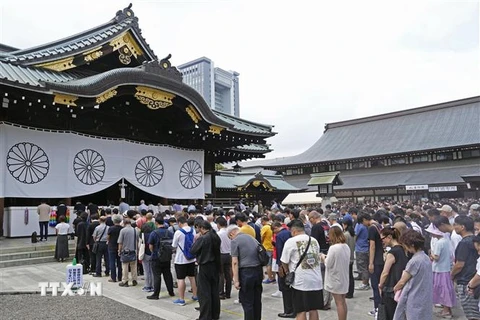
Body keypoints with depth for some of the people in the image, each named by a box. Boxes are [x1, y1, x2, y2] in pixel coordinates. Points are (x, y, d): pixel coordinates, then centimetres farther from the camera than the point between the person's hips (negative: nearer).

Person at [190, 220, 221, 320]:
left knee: (204, 293, 2)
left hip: (205, 267, -7)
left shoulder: (202, 238, -19)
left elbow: (192, 251, -12)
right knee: (214, 291, 16)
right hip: (215, 266, 7)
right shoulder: (216, 237, 3)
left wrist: (196, 239, 0)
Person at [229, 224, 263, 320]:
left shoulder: (235, 241, -7)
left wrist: (236, 280, -12)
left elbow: (235, 262, -13)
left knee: (247, 302, 4)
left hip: (246, 272, -7)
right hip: (258, 270, 7)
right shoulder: (251, 237, 14)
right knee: (257, 300, 17)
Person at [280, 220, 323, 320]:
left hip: (300, 282, -5)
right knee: (313, 310, 14)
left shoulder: (291, 241, -7)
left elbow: (284, 262, -3)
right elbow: (318, 258, 14)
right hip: (316, 280, 5)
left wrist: (288, 272, 15)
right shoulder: (314, 240, 9)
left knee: (301, 311, 3)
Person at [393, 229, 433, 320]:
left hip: (414, 301, -8)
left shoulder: (415, 261, -21)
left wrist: (395, 289, 8)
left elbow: (402, 282, -11)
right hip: (425, 299, 8)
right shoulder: (426, 258, 5)